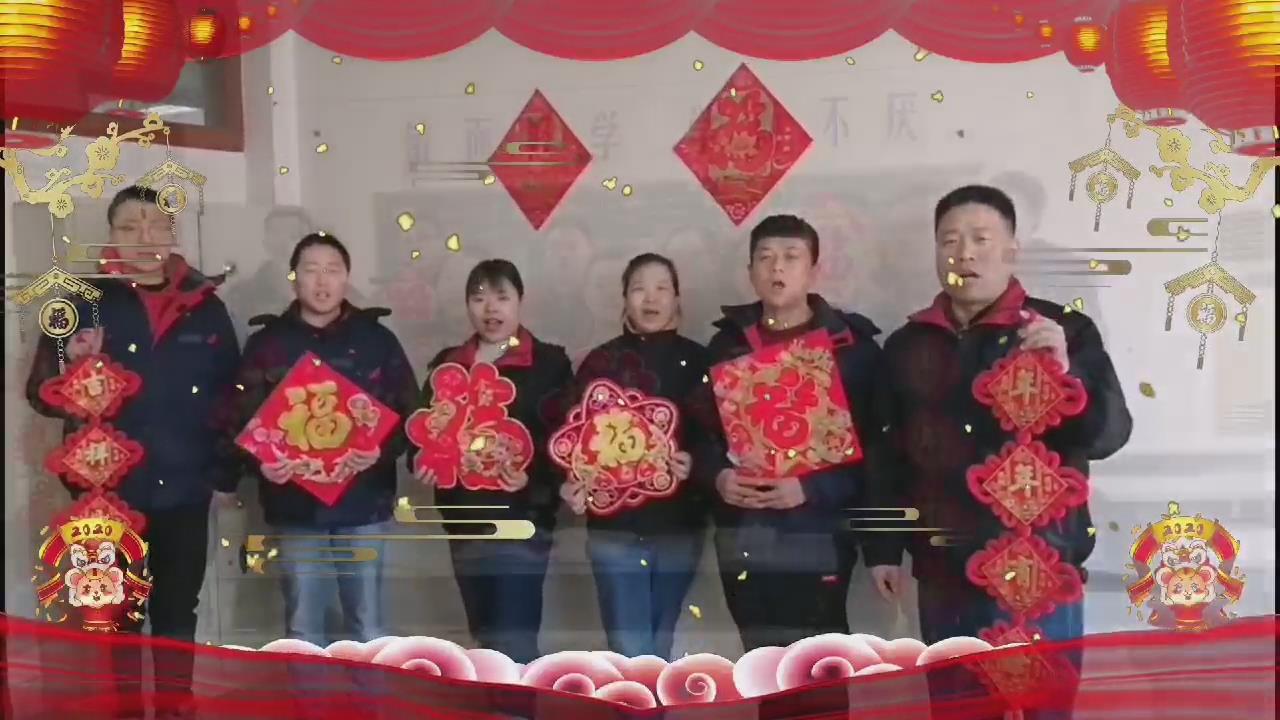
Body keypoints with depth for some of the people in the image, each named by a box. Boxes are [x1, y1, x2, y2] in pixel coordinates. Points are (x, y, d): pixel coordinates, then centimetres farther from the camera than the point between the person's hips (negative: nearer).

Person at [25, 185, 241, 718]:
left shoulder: (205, 307, 3)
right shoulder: (87, 302, -3)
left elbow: (231, 395, 6)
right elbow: (41, 395, -5)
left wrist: (226, 475, 4)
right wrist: (71, 370, -26)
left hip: (184, 491, 2)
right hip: (110, 490, -2)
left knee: (178, 610, 14)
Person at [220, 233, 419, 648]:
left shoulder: (376, 339, 5)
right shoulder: (267, 343, 4)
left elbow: (409, 413, 2)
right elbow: (238, 421, 1)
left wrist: (383, 450, -17)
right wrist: (259, 462, -18)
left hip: (364, 504, 0)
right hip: (295, 507, 0)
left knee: (367, 625, 8)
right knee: (303, 628, 9)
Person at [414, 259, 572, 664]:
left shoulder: (549, 363, -1)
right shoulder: (447, 364, 13)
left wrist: (530, 468, -24)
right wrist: (423, 462, -5)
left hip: (522, 519, -5)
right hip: (466, 521, 6)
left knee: (514, 644, -10)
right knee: (488, 641, 16)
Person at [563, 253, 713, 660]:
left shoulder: (697, 362, 3)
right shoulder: (601, 362, 3)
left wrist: (697, 463, -18)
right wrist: (573, 485, -17)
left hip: (678, 524, 1)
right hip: (615, 524, -1)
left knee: (657, 652, 13)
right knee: (632, 654, -6)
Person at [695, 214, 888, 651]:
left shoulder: (852, 345, -1)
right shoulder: (727, 344, 11)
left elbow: (874, 441, -6)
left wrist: (812, 488, -18)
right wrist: (718, 475, -8)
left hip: (818, 533, -4)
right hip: (742, 535, 4)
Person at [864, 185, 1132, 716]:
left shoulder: (1063, 330, -2)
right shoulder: (907, 345, 9)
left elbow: (1109, 433, -10)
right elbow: (888, 455, 12)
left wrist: (1066, 373, -28)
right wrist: (883, 548, 9)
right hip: (943, 580, 3)